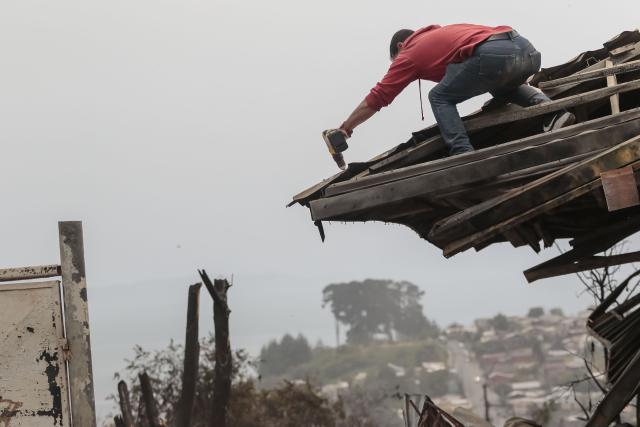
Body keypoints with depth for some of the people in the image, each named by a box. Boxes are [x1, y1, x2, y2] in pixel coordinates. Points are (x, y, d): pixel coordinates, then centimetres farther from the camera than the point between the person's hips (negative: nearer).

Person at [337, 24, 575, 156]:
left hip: (493, 55, -7)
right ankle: (552, 111, 12)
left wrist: (346, 128, 34)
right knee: (504, 89, 36)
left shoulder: (409, 54, 20)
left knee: (440, 98, 11)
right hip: (526, 48, 7)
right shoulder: (438, 34, 38)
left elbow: (377, 98, 24)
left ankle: (465, 157, -7)